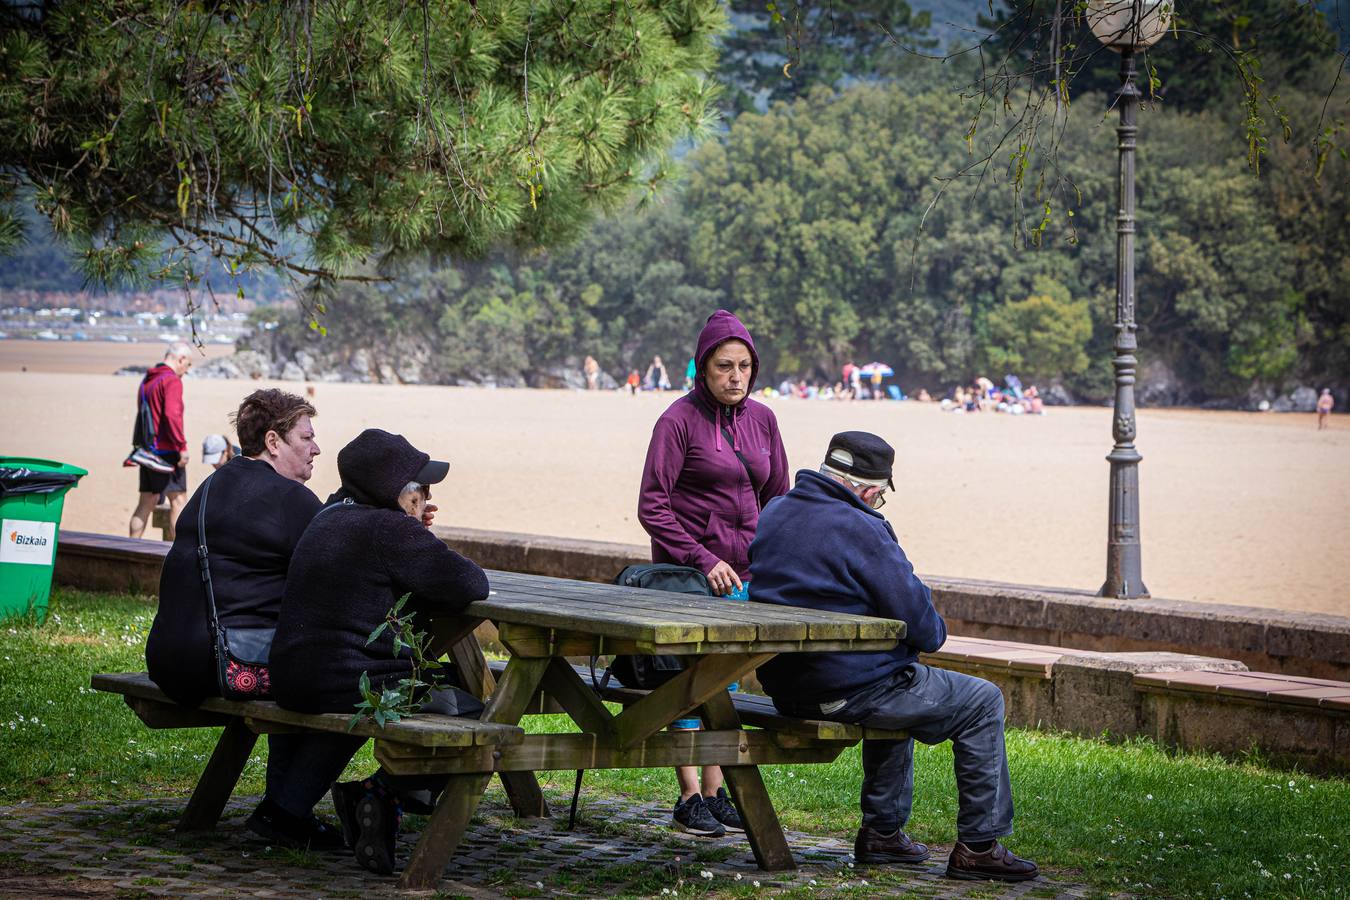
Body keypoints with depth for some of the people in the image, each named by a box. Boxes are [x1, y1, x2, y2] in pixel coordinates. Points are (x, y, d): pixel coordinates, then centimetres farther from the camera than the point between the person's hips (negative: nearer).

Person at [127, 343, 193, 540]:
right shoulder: (172, 381, -12)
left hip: (147, 450, 9)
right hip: (166, 451, -9)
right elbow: (172, 415, -23)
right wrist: (182, 446, -19)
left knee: (145, 503, 12)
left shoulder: (146, 380, 17)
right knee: (178, 501, -5)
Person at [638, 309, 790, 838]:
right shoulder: (679, 420, -8)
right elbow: (652, 506, -10)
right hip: (685, 573, -6)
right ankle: (690, 797, 3)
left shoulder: (761, 419, 9)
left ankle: (715, 790, 16)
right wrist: (703, 560, -16)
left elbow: (777, 498, 18)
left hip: (743, 575, 6)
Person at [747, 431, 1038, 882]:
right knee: (983, 703, 7)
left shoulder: (772, 515, 8)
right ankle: (978, 846, 8)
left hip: (785, 687, 9)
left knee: (900, 689, 37)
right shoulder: (861, 529, -18)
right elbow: (918, 622, -17)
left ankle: (883, 831, 35)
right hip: (850, 689, -9)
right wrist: (935, 631, 7)